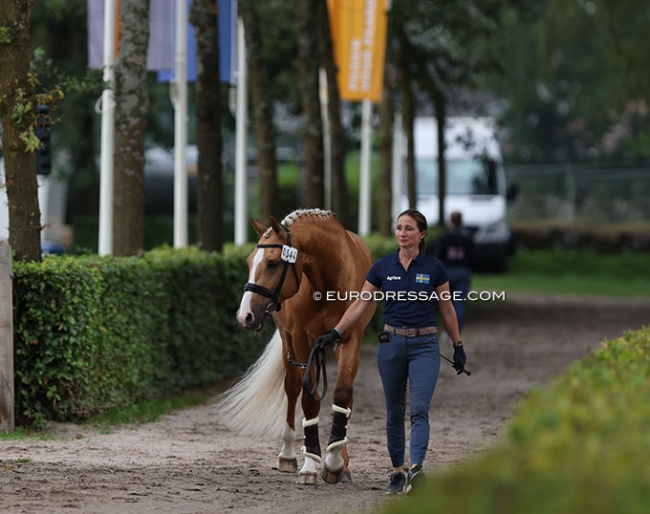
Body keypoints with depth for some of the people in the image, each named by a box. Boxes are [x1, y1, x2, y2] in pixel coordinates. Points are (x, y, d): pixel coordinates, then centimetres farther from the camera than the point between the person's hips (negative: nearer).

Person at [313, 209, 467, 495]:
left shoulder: (433, 267, -1)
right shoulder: (383, 267, 3)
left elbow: (447, 309, 6)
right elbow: (360, 305, 4)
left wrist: (458, 346, 7)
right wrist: (335, 333, -4)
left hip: (424, 345, -3)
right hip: (392, 344, 3)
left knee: (419, 410, -16)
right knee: (394, 414, 8)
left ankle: (416, 469, -30)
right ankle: (398, 472, 18)